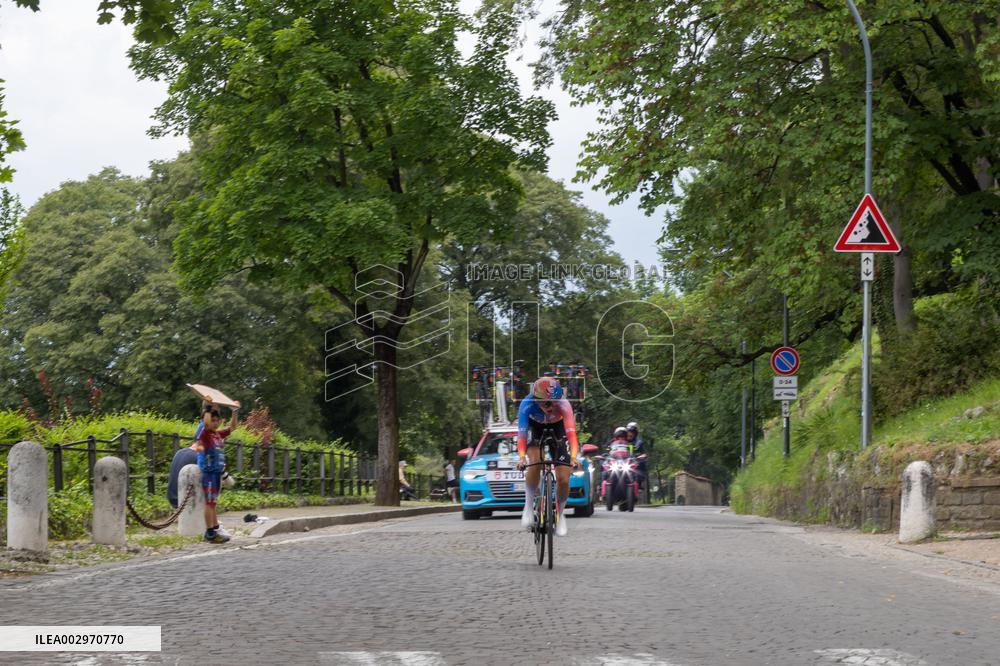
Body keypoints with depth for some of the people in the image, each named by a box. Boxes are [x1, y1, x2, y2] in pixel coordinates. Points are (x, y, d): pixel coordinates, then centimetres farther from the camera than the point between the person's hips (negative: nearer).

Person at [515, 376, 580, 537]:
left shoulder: (563, 405, -36)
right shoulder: (527, 405, -35)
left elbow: (571, 432, -45)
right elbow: (522, 433, -40)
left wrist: (574, 456, -59)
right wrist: (521, 457, -54)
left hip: (557, 427, 0)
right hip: (535, 427, 0)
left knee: (563, 479, -8)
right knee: (535, 465, -29)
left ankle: (560, 514, 17)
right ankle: (529, 505, -8)